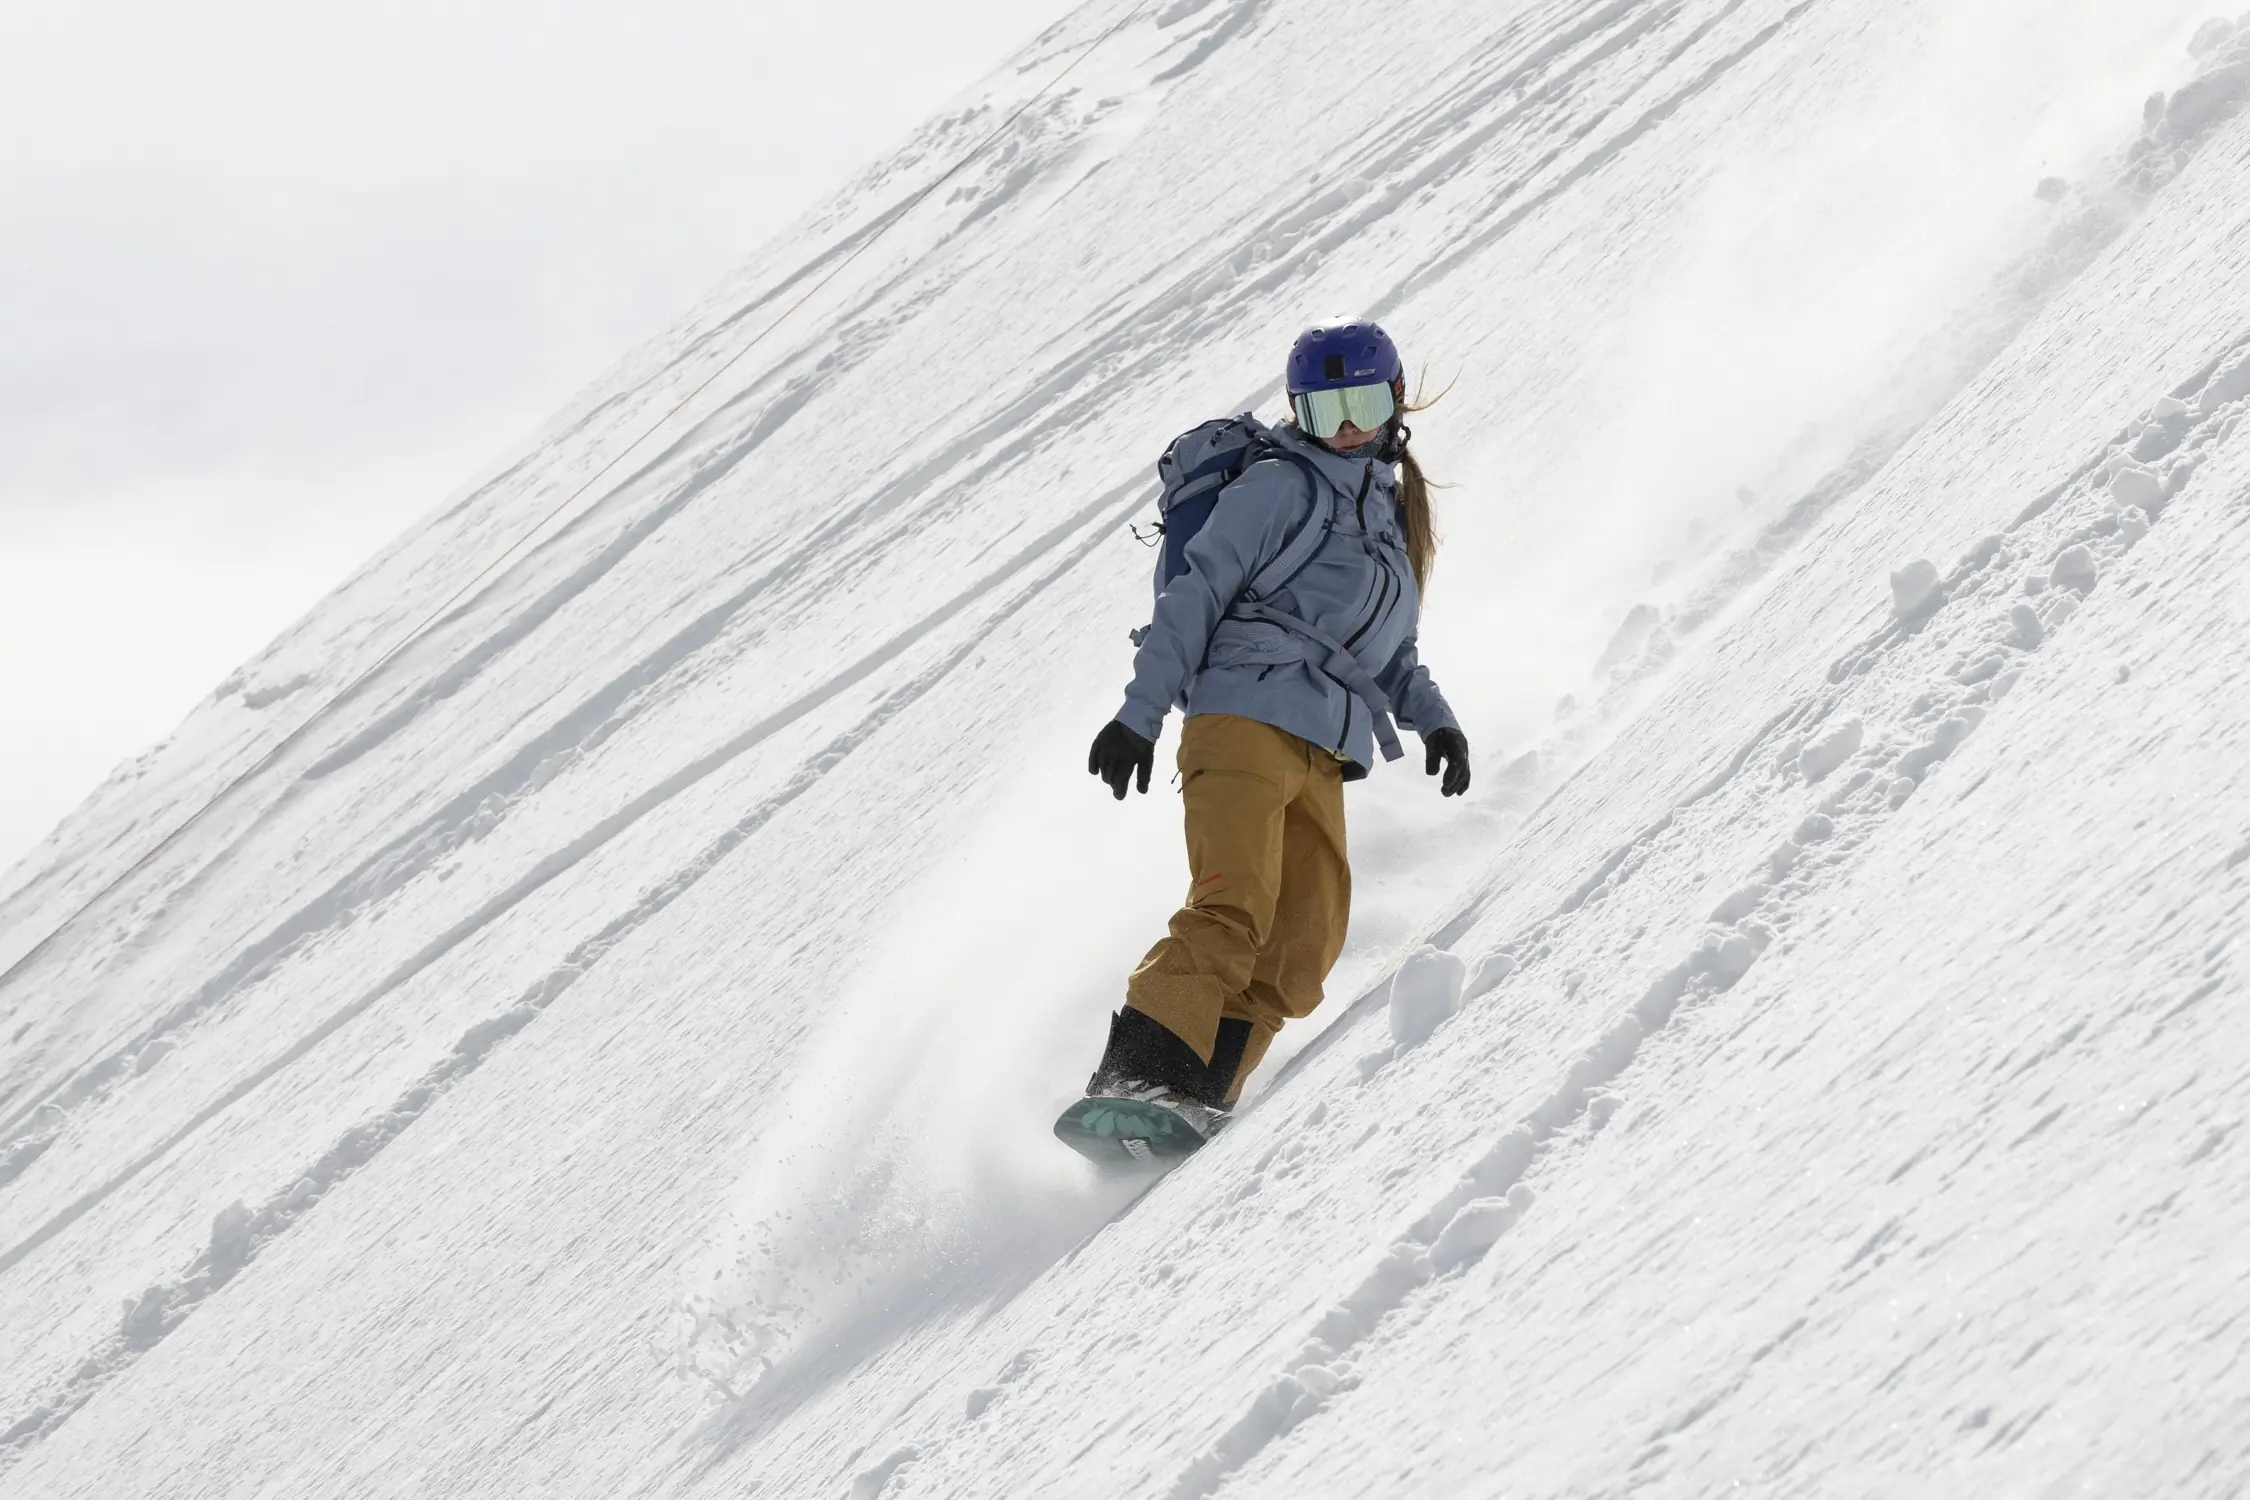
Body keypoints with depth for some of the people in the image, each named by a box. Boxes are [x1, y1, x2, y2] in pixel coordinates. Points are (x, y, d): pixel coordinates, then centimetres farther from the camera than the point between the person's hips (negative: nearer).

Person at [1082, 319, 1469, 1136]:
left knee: (1304, 946, -10)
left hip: (1323, 758, 7)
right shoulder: (1283, 487, 4)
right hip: (1247, 719, -7)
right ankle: (1134, 1076, -25)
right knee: (1232, 913, -23)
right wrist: (1140, 715, -10)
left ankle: (1195, 1097, -15)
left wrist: (1432, 717, 13)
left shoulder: (1395, 513, 26)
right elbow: (1197, 594, -2)